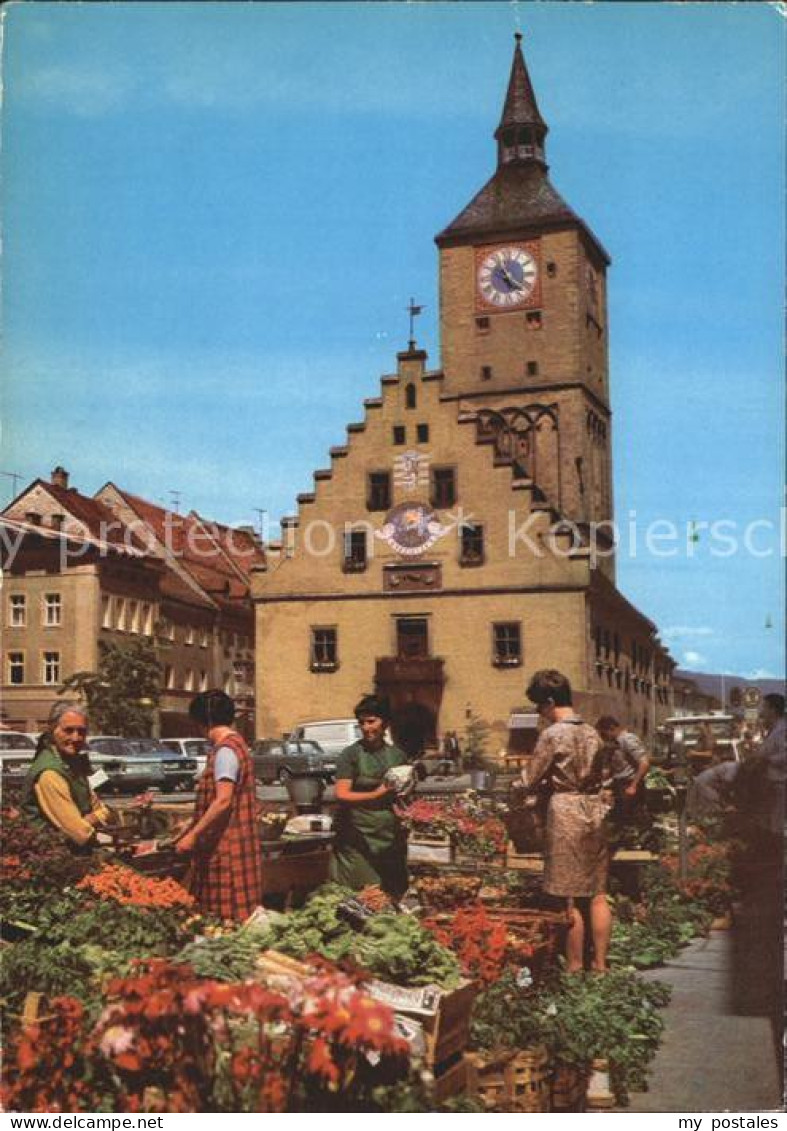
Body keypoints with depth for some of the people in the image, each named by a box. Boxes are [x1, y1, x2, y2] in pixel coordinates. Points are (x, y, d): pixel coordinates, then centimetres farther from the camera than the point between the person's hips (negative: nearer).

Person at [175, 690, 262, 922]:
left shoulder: (225, 750, -16)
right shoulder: (235, 743, 15)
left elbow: (223, 801, -23)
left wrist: (193, 834, -20)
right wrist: (195, 825, 29)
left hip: (226, 845, -10)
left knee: (226, 915, -5)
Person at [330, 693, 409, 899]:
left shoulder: (398, 756, 9)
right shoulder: (350, 755, -3)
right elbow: (341, 795, -12)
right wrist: (377, 794, -18)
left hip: (392, 839, 4)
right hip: (358, 840, -4)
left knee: (393, 897, 3)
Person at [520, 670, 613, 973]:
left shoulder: (552, 734, -12)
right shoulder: (592, 733, 8)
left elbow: (530, 781, -7)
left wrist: (525, 770, 14)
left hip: (565, 811, -6)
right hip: (595, 811, 6)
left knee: (572, 897, 1)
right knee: (598, 894, 9)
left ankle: (575, 968, 8)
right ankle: (600, 965, 14)